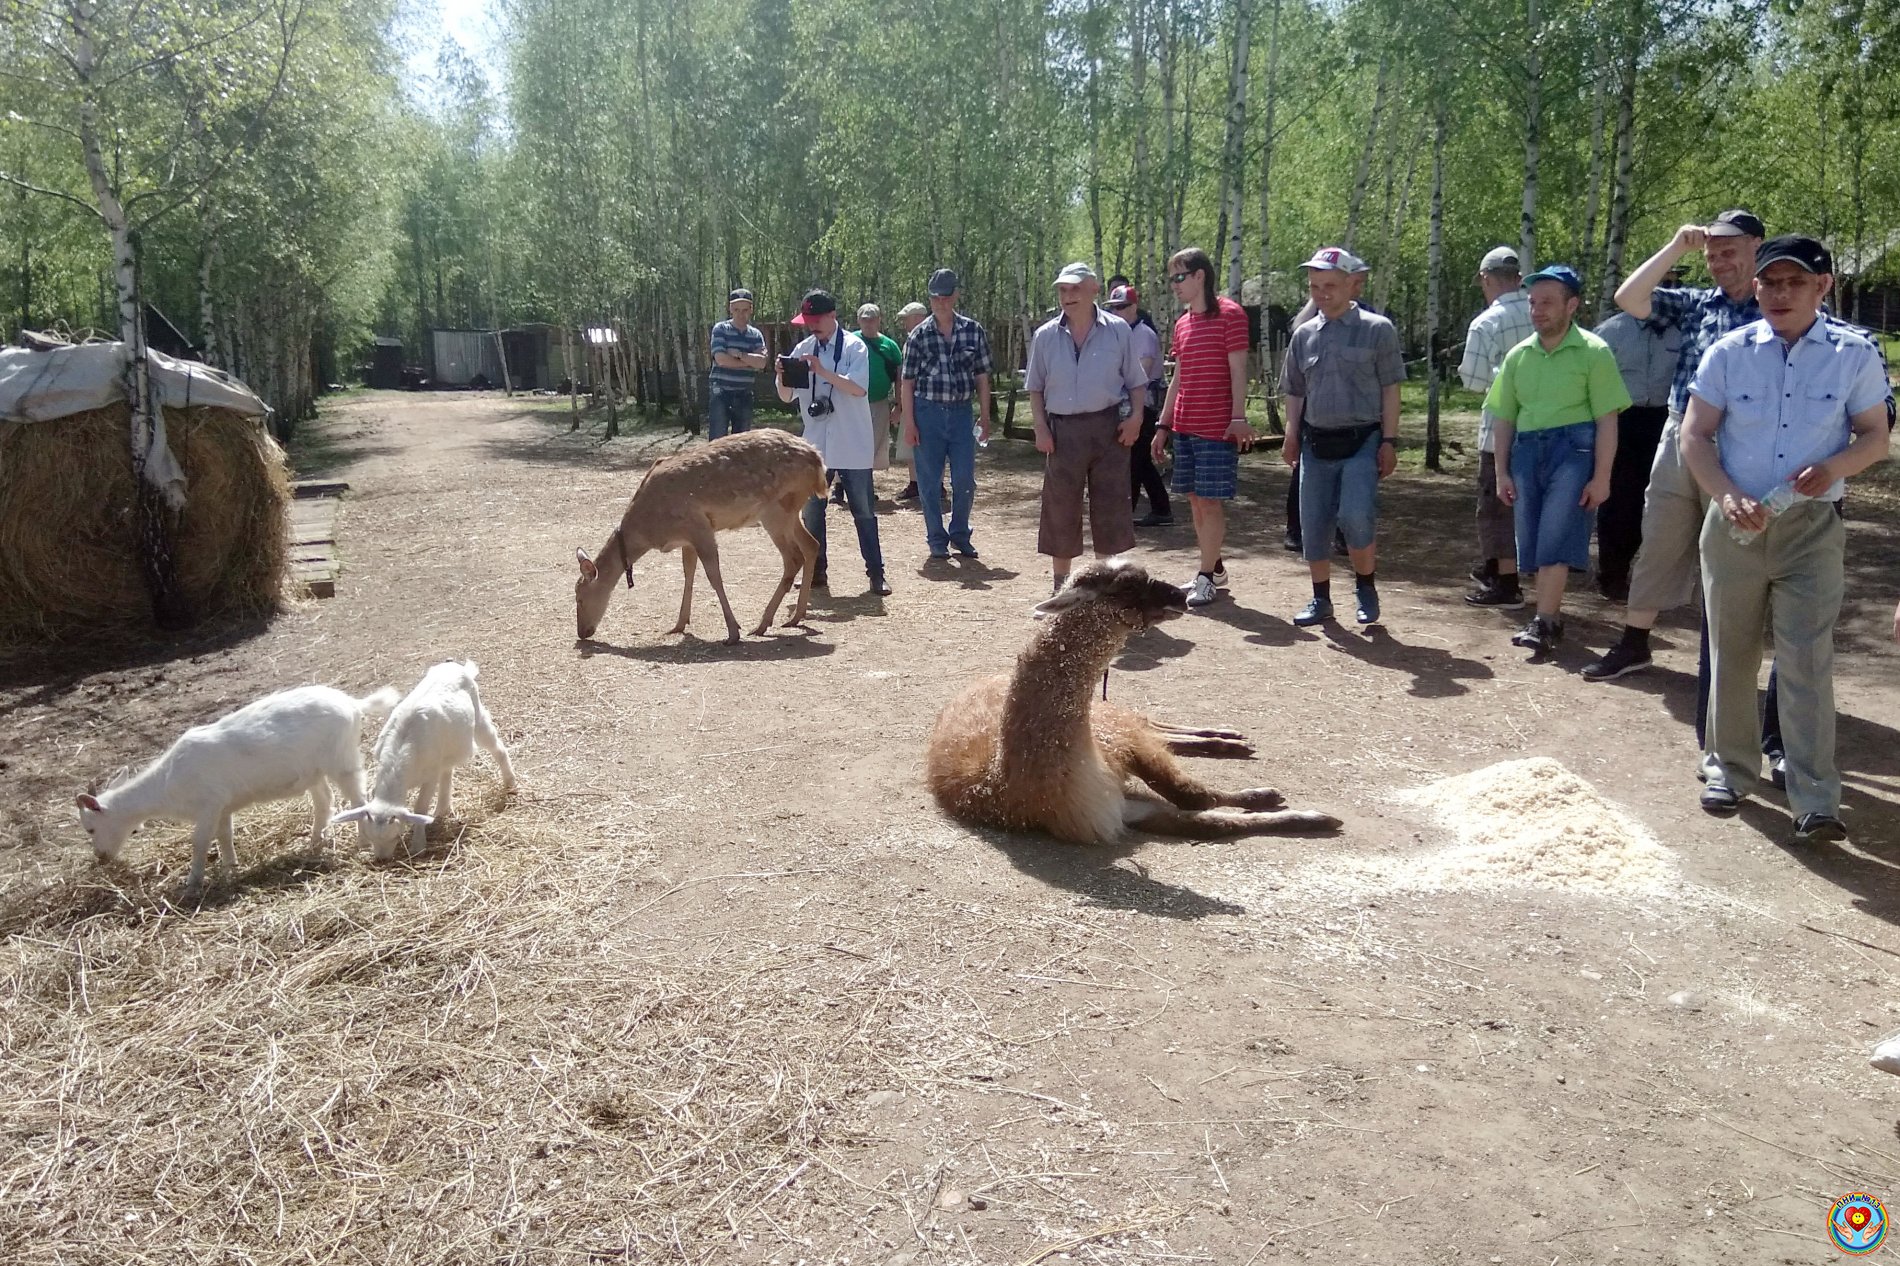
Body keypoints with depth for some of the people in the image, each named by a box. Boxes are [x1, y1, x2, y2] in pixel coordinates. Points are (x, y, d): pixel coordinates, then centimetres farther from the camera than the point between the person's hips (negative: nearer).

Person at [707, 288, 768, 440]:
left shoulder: (756, 334, 9)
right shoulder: (721, 329, -3)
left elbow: (761, 362, -6)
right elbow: (721, 359, -17)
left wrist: (739, 354, -15)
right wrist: (750, 361, -8)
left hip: (744, 395, 5)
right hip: (721, 392, -5)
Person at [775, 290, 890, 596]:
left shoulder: (854, 347, -6)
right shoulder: (803, 349, 7)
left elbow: (859, 389, -19)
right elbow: (787, 397, 9)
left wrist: (823, 371, -26)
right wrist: (782, 376, -12)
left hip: (852, 446, -5)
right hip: (815, 444, 5)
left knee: (864, 510, 1)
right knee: (812, 510, 8)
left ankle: (876, 573, 6)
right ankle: (817, 571, 19)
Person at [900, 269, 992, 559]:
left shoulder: (973, 331, 3)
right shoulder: (919, 335, -1)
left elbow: (982, 377, 6)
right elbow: (908, 382, 0)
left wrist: (985, 417, 2)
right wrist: (909, 423, -6)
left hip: (961, 412, 1)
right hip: (928, 412, -1)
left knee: (965, 481, 1)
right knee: (929, 481, 4)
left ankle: (960, 535, 20)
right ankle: (936, 540, 16)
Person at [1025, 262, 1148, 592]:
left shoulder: (1117, 330, 2)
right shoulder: (1045, 336, 5)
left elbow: (1136, 382, 7)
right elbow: (1035, 388, 10)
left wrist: (1136, 416, -8)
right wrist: (1040, 427, -2)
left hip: (1107, 427, 0)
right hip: (1063, 431, 1)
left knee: (1110, 506, 4)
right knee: (1060, 509, 5)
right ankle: (1060, 585, 18)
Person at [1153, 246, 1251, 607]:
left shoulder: (1230, 314, -6)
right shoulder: (1182, 323, 15)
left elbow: (1238, 370, -10)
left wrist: (1239, 418, -17)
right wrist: (1163, 425, 16)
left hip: (1217, 427, -7)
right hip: (1184, 426, 7)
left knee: (1211, 501, -5)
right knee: (1195, 499, 10)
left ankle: (1206, 578, 0)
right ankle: (1215, 568, 20)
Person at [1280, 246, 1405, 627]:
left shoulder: (1377, 330, -2)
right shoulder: (1304, 335, 9)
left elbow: (1390, 390, -2)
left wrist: (1389, 441, -6)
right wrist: (1292, 435, 4)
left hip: (1361, 441, -4)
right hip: (1316, 442, 4)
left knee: (1356, 518, -18)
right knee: (1313, 526, 5)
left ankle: (1366, 586, 7)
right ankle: (1321, 599, 21)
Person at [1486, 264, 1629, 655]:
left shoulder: (1593, 352, -4)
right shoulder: (1518, 355, 11)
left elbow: (1607, 420, -6)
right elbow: (1504, 418, 14)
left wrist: (1601, 477, -10)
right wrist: (1502, 472, 9)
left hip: (1573, 446, -5)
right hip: (1527, 448, 5)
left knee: (1556, 536, -11)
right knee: (1532, 537, 7)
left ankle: (1543, 622, -10)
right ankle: (1552, 614, 20)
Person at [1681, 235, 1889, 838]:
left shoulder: (1854, 355, 0)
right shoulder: (1728, 352, 0)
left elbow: (1875, 436, 7)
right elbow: (1695, 435, 2)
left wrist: (1833, 467, -14)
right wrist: (1727, 497, -13)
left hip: (1812, 528, -1)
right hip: (1735, 526, 1)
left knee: (1807, 662, -5)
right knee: (1731, 657, 10)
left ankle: (1815, 799, -1)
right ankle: (1730, 770, 25)